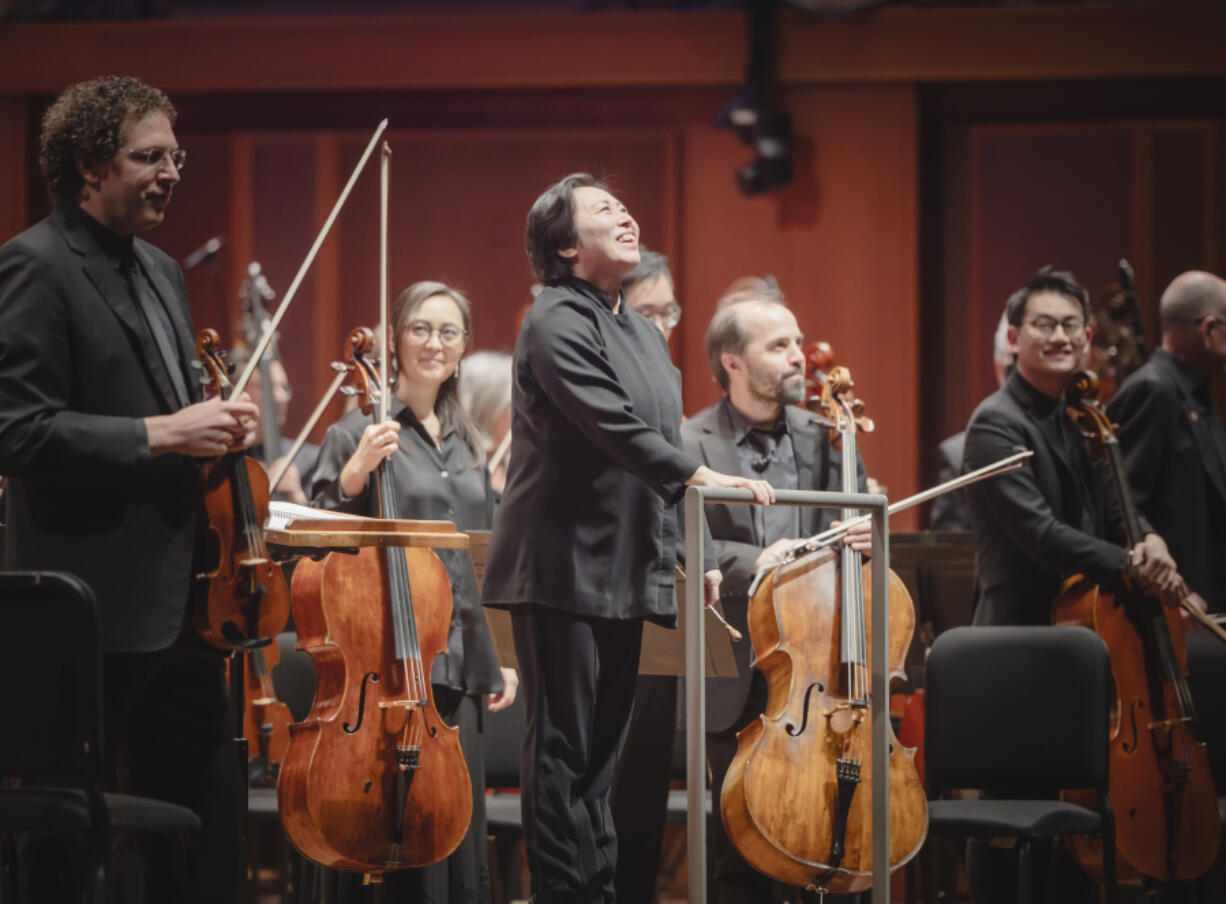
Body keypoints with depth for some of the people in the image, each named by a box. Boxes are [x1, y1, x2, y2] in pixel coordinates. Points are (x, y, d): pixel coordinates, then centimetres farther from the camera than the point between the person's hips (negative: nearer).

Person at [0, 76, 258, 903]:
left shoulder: (161, 273, 17)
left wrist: (217, 424, 6)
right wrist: (163, 433, -20)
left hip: (180, 600, 9)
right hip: (96, 608, -9)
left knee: (209, 822, 11)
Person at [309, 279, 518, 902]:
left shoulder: (467, 445, 17)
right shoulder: (359, 433, -1)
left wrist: (500, 659, 17)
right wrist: (355, 472, -22)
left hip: (462, 664, 6)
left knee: (466, 851, 6)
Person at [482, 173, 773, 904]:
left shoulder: (646, 336, 20)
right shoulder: (558, 322, -8)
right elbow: (613, 428, -22)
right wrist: (699, 475, -29)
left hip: (625, 577, 8)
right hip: (566, 569, -8)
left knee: (601, 750, 10)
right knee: (564, 748, -7)